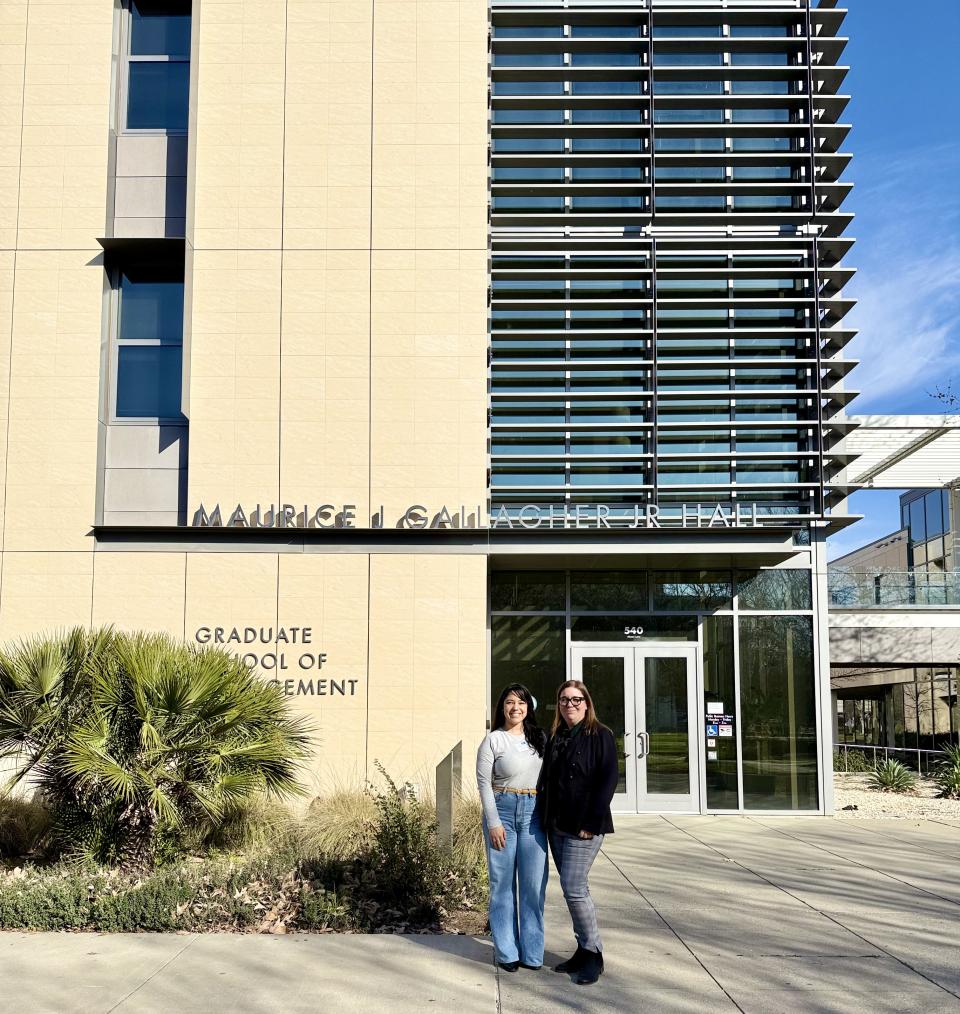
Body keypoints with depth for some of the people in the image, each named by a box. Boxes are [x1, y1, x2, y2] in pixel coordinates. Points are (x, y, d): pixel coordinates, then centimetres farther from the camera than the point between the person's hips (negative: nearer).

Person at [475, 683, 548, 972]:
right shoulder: (493, 740, -3)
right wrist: (493, 822, -9)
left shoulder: (539, 738, 9)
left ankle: (532, 952, 12)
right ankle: (507, 952, 13)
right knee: (504, 883, 3)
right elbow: (484, 783, -4)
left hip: (534, 813, 3)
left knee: (534, 883, 2)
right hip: (503, 810, -3)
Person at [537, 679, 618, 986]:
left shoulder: (600, 735, -6)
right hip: (557, 826, 7)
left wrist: (591, 823, -17)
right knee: (575, 889, 12)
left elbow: (608, 779, -12)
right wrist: (545, 819, 10)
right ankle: (584, 951, 22)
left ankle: (593, 955, 3)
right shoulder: (554, 737, 13)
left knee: (573, 888, -10)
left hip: (584, 827, -7)